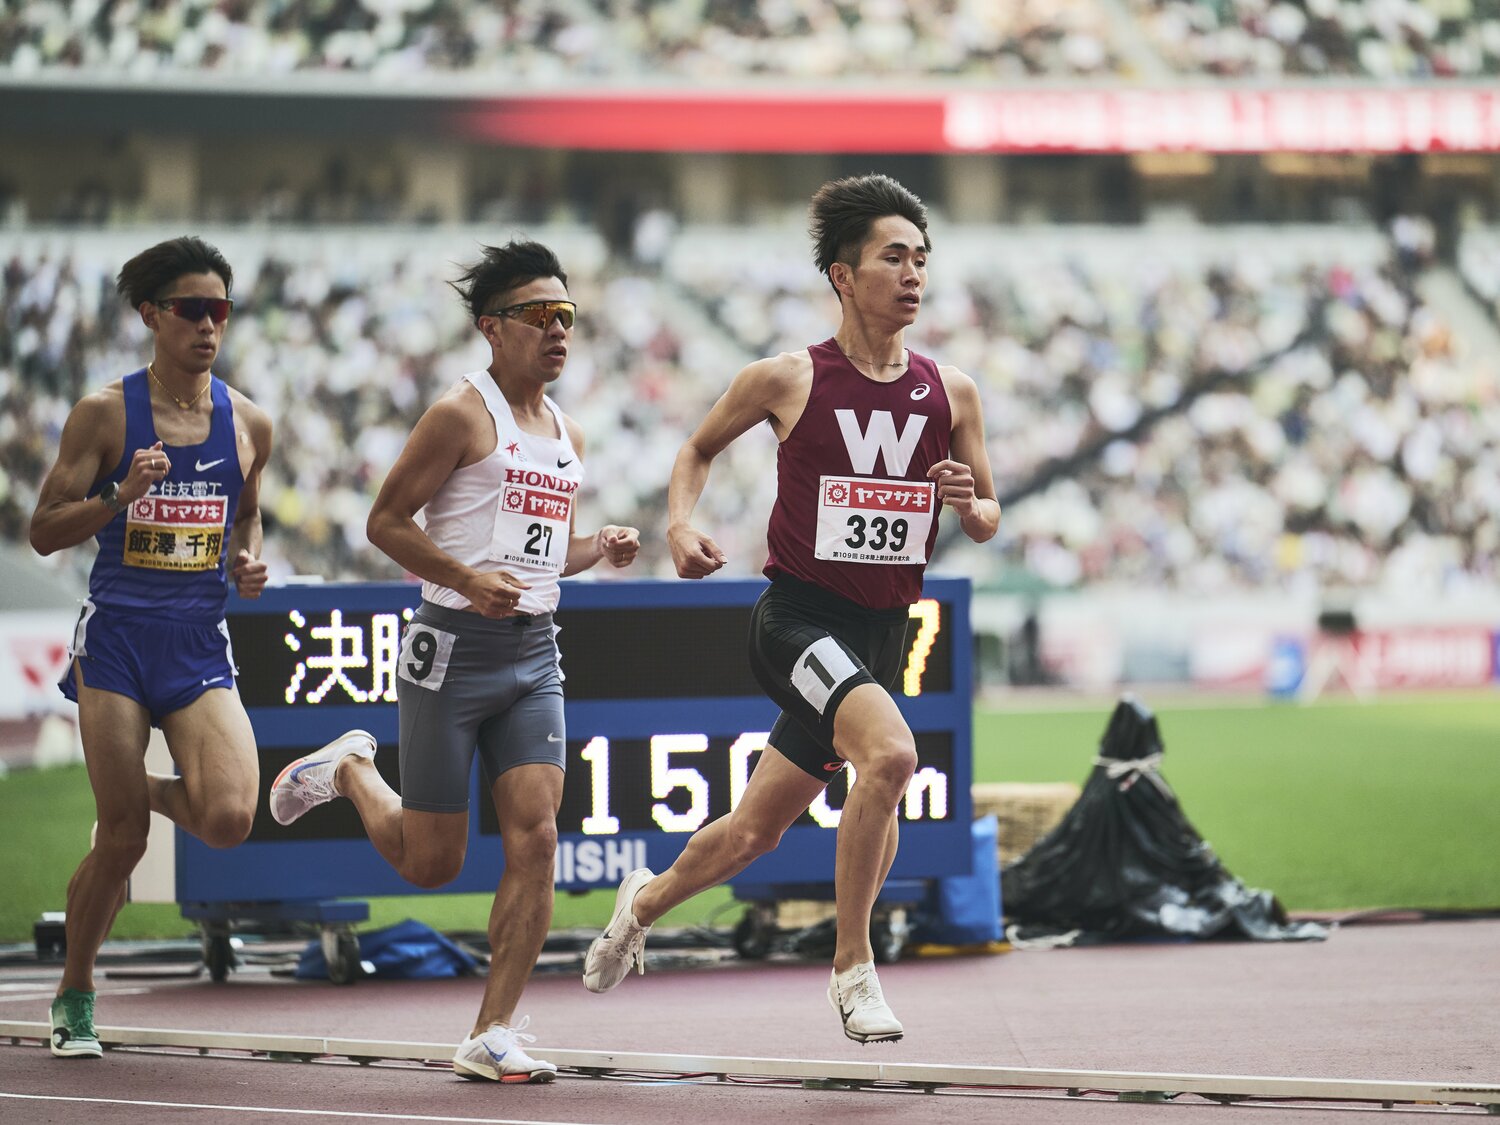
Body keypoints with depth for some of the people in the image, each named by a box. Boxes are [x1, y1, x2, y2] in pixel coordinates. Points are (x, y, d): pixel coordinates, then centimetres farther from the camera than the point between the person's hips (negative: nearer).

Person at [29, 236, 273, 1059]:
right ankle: (75, 994, 20)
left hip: (200, 647, 3)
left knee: (227, 821, -17)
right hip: (117, 638, -3)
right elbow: (44, 531, -3)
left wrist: (248, 562, 1)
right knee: (121, 840, -3)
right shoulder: (105, 414, -4)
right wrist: (120, 495, -20)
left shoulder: (248, 424, 6)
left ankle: (150, 791, 19)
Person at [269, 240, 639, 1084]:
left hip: (534, 655, 6)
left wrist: (601, 548, 7)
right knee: (431, 861, 1)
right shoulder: (463, 416, -8)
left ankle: (495, 1033, -5)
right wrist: (469, 580, -22)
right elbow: (387, 521, -10)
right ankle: (352, 772, 34)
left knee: (536, 837, -9)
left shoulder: (567, 437, 15)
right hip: (454, 646, -6)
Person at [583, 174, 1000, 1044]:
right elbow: (700, 450, 12)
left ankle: (648, 902, 45)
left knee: (756, 832, 14)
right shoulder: (787, 380, -5)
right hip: (800, 616, -5)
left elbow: (988, 521, 12)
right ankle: (853, 966, -19)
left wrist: (970, 503, -12)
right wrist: (681, 524, -6)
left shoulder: (951, 392, 3)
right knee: (891, 750, -32)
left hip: (883, 631, 5)